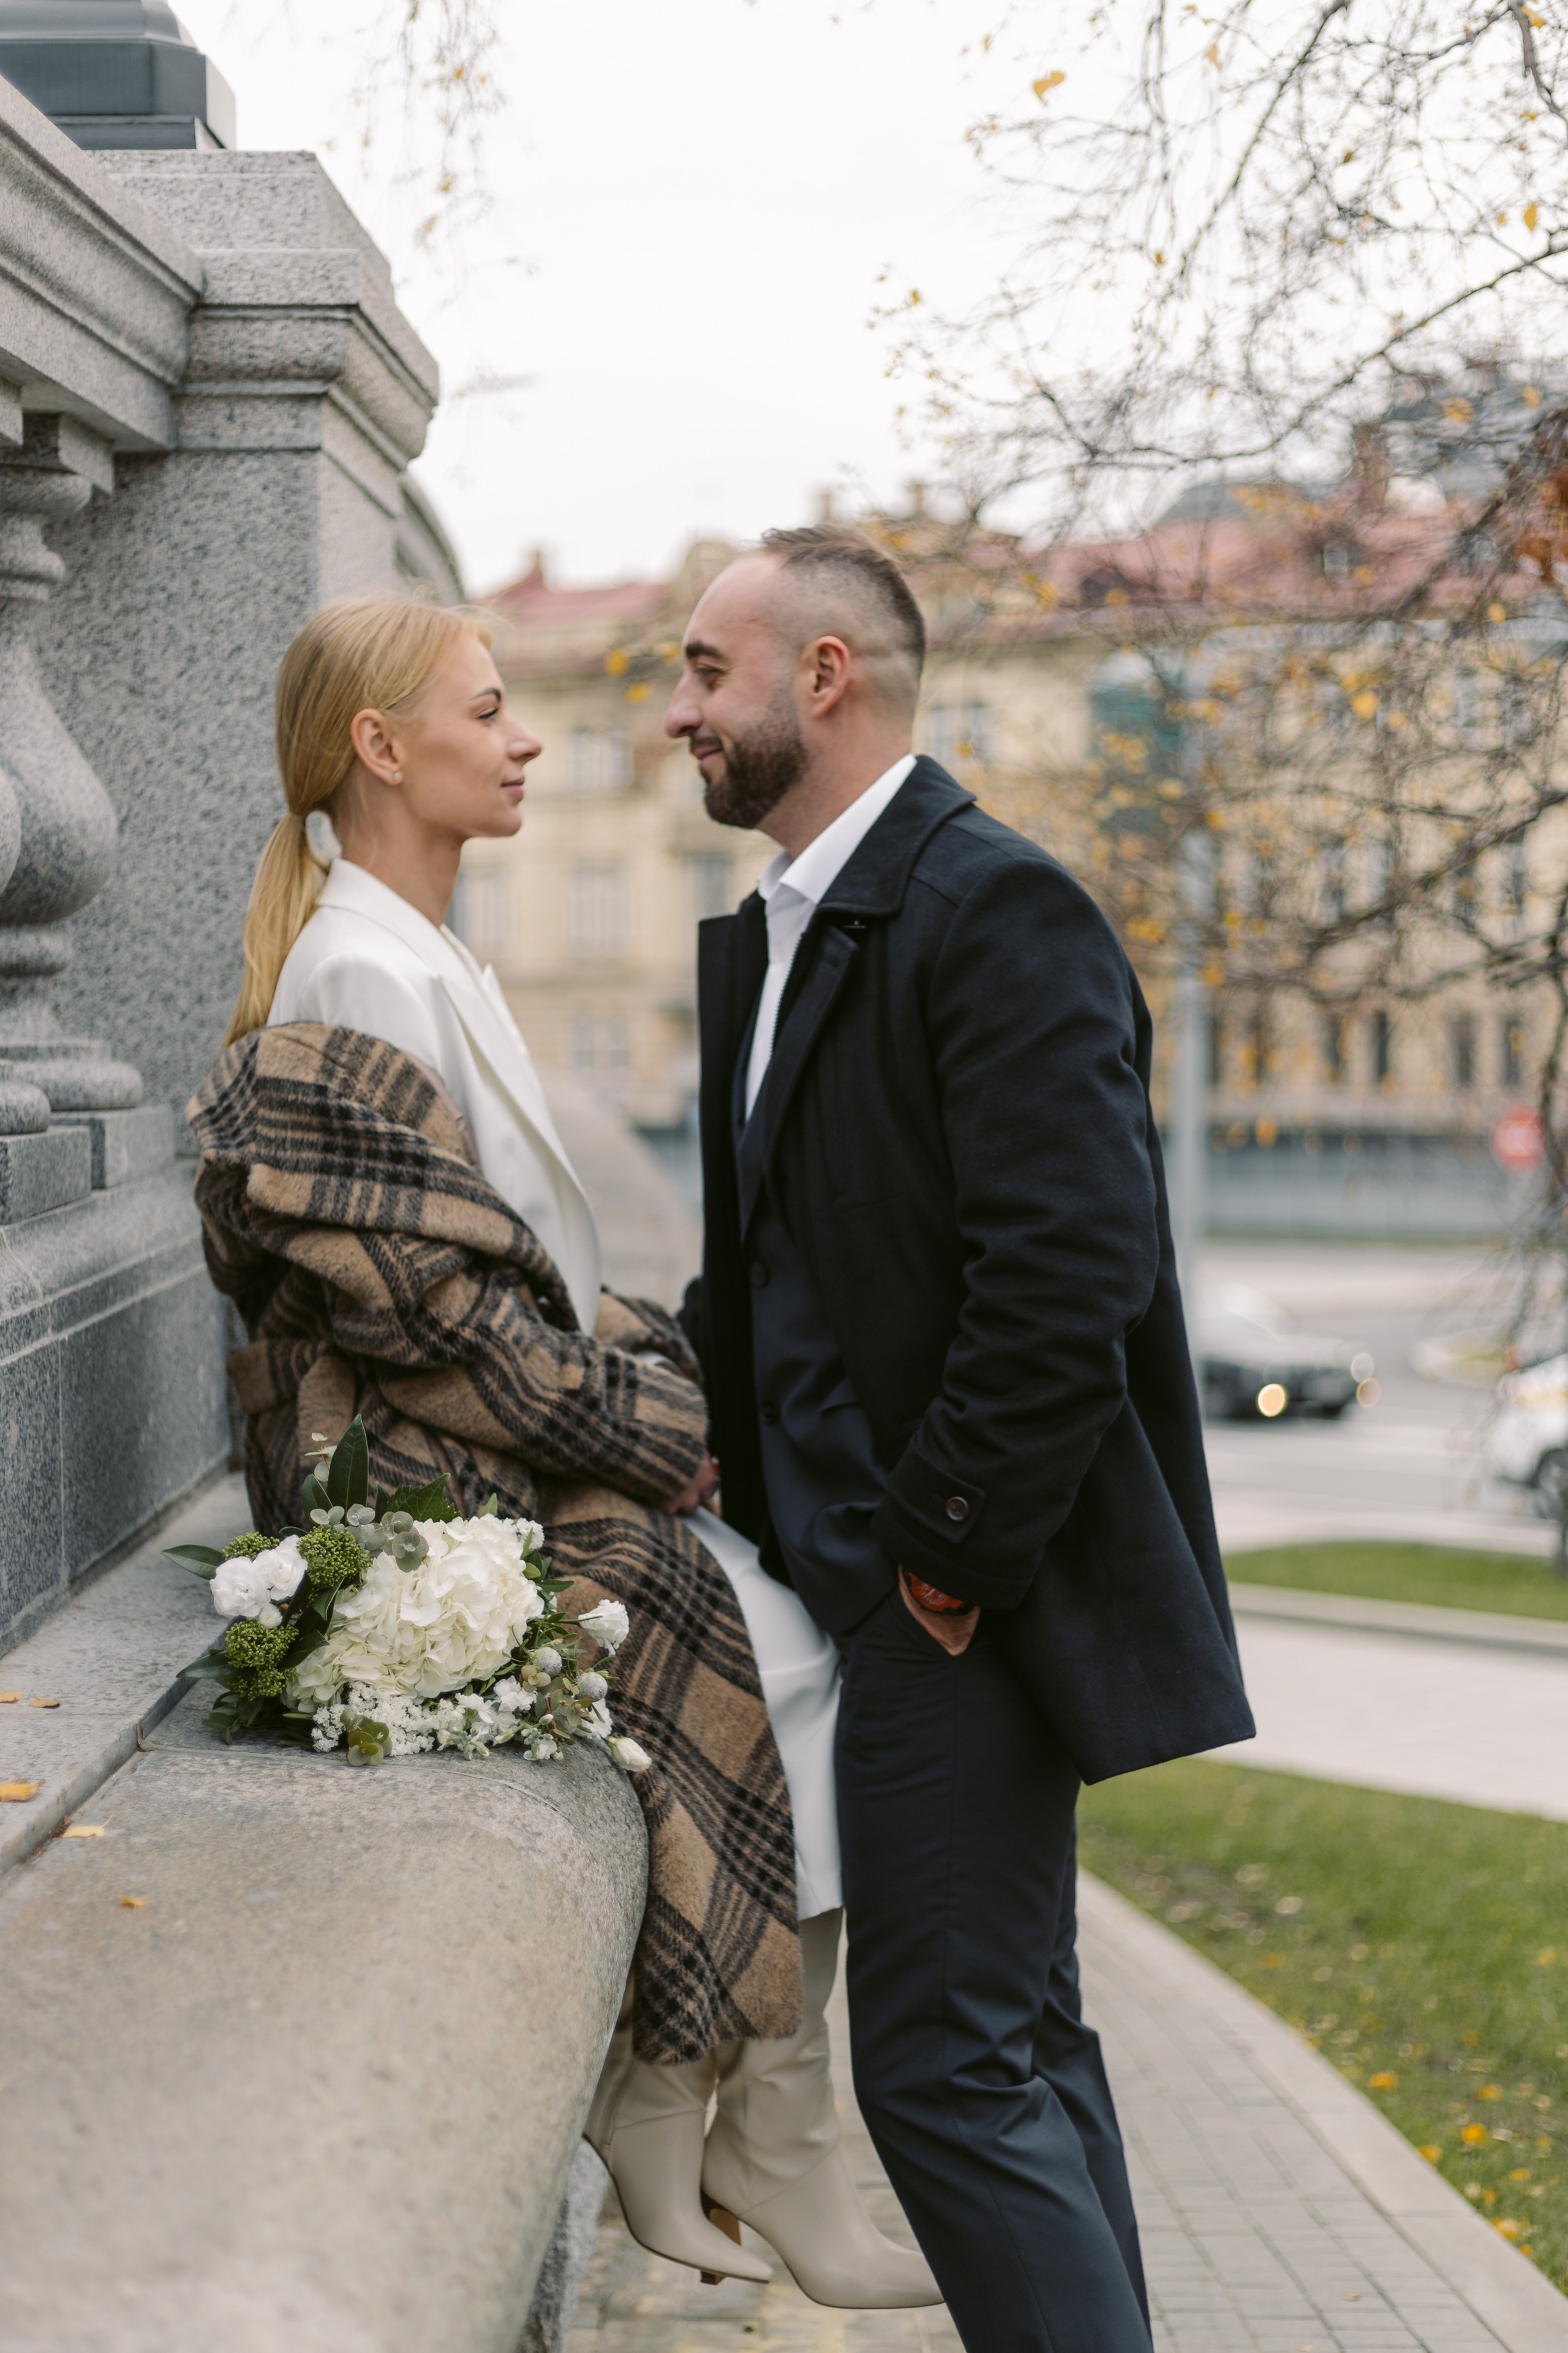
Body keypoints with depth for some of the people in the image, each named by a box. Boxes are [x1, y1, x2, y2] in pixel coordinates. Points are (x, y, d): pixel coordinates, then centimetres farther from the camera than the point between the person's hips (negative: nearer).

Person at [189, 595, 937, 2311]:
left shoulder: (421, 961, 15)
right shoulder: (360, 983, -16)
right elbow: (441, 1309, -20)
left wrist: (665, 1360, 7)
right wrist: (667, 1431, -13)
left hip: (508, 1446, 9)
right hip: (442, 1490, -9)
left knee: (821, 1604, -3)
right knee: (798, 1651, -13)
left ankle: (663, 2106, 1)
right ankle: (768, 2151, -1)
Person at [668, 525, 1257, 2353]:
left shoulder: (998, 910, -16)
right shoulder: (767, 938, 15)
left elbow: (1071, 1270, -24)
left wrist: (950, 1548, -19)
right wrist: (692, 1407, 5)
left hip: (959, 1598, -10)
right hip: (860, 1569, 10)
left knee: (948, 2061, -8)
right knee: (1018, 2031, 17)